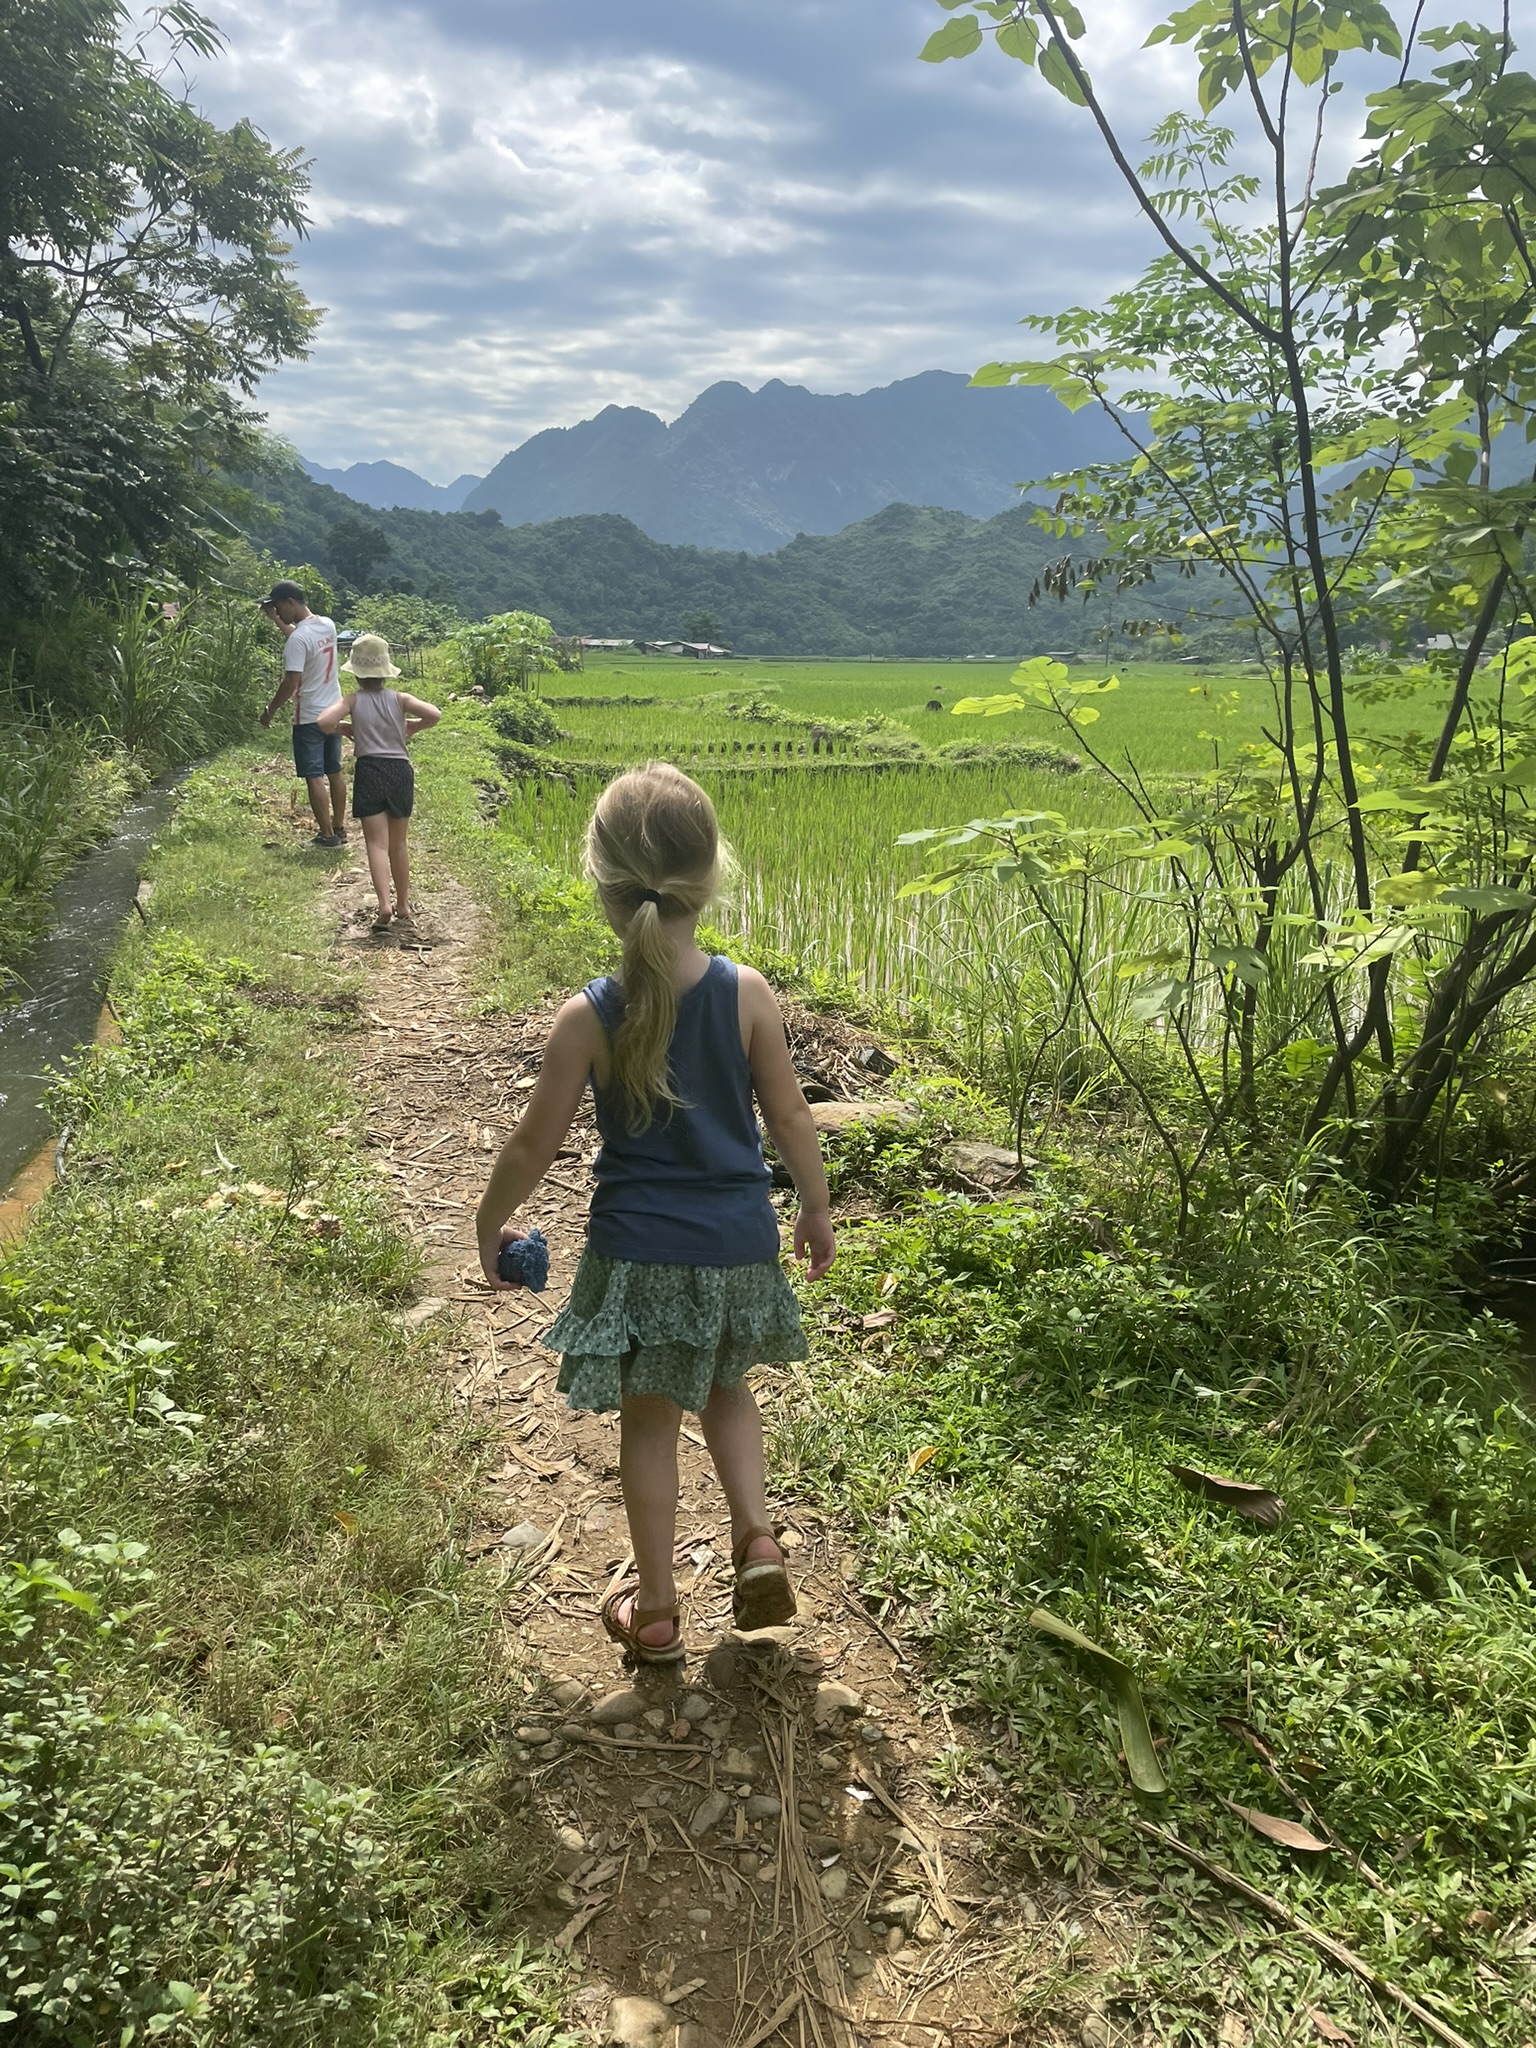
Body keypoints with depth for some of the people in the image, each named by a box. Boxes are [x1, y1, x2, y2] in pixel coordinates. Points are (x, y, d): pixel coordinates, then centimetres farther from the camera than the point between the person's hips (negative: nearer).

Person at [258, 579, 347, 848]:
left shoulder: (298, 640, -21)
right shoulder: (327, 625, 4)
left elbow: (291, 683, -23)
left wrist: (270, 710, -11)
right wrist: (275, 620, 24)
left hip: (309, 717, -8)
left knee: (314, 777, -2)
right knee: (334, 772, 16)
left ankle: (327, 836, -1)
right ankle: (339, 828, 24)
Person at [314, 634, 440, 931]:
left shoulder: (353, 700, -2)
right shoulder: (398, 699, 1)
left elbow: (323, 722, -16)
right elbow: (434, 714, -11)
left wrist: (343, 729, 4)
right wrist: (411, 727, 7)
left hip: (369, 772, -2)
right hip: (401, 770, 2)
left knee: (377, 843, -4)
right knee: (399, 844, 15)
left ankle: (385, 905, -22)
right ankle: (403, 905, 23)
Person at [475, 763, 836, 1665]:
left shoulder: (589, 1017, -15)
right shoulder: (747, 995, -12)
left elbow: (534, 1146, -7)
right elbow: (791, 1121, -3)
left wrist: (490, 1224, 11)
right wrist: (819, 1210, 13)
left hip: (639, 1252, -2)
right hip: (739, 1245, 2)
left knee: (648, 1422, 15)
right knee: (727, 1387, 29)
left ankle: (656, 1609, 27)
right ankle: (759, 1540, 15)